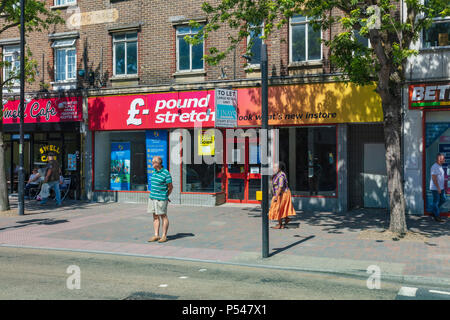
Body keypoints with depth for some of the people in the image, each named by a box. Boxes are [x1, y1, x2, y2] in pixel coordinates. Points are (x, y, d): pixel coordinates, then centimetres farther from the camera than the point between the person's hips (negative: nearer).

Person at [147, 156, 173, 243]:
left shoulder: (166, 173, -13)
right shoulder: (155, 171, 9)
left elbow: (170, 187, -6)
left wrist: (166, 197, 6)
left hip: (161, 198, -7)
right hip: (152, 197, 8)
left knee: (163, 216, 1)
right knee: (155, 217, 9)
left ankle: (164, 236, 8)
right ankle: (156, 235, 15)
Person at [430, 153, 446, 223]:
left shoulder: (440, 166, 12)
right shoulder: (434, 167, -18)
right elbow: (434, 178, -22)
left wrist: (442, 187, 18)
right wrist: (438, 187, -22)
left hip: (441, 188, 10)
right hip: (435, 188, -10)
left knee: (443, 200, 14)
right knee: (436, 202, -1)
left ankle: (434, 211, 28)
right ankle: (437, 216, 8)